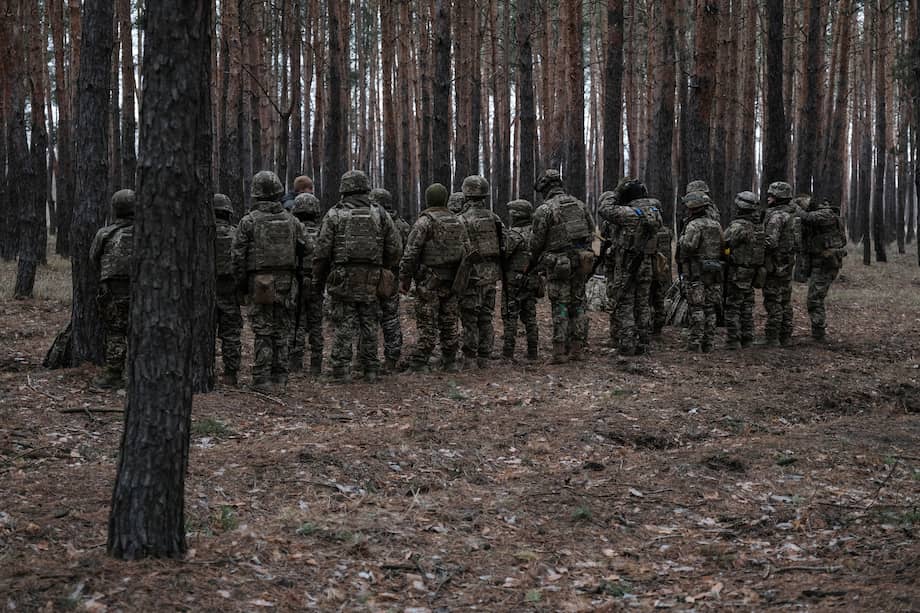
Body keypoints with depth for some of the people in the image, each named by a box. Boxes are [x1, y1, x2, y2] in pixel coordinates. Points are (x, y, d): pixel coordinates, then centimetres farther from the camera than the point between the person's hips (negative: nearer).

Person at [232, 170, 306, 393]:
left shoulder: (249, 221, -6)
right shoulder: (291, 220, 4)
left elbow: (239, 255, -5)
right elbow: (303, 248, 7)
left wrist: (241, 282, 6)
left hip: (260, 283, -3)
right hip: (285, 281, 3)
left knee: (262, 332, 0)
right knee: (282, 331, 10)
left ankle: (262, 380, -2)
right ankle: (280, 378, 12)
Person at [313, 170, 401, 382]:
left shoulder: (334, 215, -1)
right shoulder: (380, 214, 5)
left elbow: (322, 252, -3)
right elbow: (395, 248, 6)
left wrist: (318, 281, 6)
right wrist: (383, 269, 21)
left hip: (342, 279, -2)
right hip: (371, 282, 2)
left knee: (344, 325, 2)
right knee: (369, 325, 10)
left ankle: (341, 370, 1)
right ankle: (370, 370, 12)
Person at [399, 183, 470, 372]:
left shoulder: (425, 221, -9)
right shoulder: (458, 222, 10)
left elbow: (411, 252, -13)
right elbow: (467, 251, 12)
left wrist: (404, 278, -8)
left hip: (429, 281, -5)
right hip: (452, 281, 5)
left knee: (427, 323, -4)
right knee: (449, 322, 10)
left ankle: (418, 362, -3)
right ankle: (449, 362, 14)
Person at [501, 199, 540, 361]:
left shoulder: (514, 234, -16)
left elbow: (502, 255, -17)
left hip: (513, 282, -6)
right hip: (531, 281, 7)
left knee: (510, 317, -1)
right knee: (530, 318, 12)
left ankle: (508, 353, -1)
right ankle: (533, 353, 13)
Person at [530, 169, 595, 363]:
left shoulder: (544, 210, -9)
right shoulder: (580, 204, 9)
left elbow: (537, 242, -4)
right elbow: (592, 232, 12)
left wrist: (532, 263, 11)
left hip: (558, 264, -5)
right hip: (581, 261, 5)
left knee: (560, 307, -3)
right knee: (577, 305, 11)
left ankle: (560, 352, -6)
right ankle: (576, 349, 13)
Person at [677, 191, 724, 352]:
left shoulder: (694, 225, -12)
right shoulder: (716, 225, 11)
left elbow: (688, 246, -24)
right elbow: (723, 247, 11)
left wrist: (681, 241, -5)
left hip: (695, 272, -6)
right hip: (714, 272, 6)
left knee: (696, 308, -4)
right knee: (710, 308, 9)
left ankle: (695, 342, -5)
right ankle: (708, 343, 10)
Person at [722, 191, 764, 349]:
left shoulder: (738, 226, -20)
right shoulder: (759, 226, 7)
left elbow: (726, 246, -18)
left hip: (736, 273, -8)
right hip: (752, 273, 8)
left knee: (732, 307, -2)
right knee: (747, 306, 15)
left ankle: (733, 340, -2)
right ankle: (747, 339, 19)